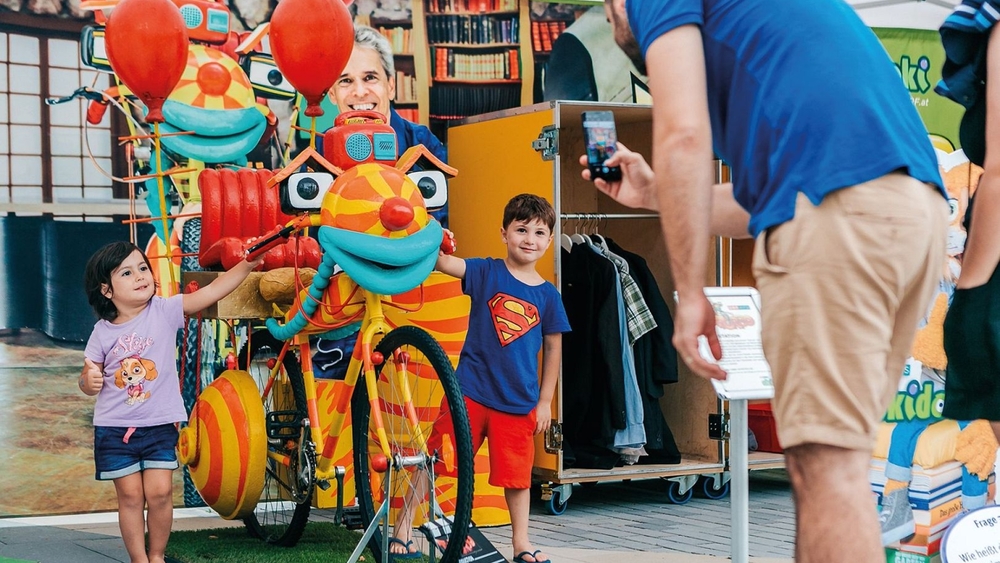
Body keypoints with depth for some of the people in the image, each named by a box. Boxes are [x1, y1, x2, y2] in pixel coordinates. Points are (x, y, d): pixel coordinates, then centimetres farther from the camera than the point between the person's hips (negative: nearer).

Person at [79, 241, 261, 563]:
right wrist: (88, 381, -18)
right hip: (114, 428, 0)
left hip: (159, 425, 0)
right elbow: (89, 380, 7)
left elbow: (213, 291, -13)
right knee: (130, 495, 2)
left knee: (160, 492, -3)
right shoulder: (103, 332, -2)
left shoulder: (165, 311, -5)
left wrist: (247, 264, -23)